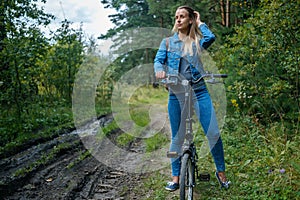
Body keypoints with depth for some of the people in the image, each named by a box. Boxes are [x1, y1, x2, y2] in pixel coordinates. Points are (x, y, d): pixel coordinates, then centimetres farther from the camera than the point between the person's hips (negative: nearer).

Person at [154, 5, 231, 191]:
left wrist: (199, 23, 4)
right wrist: (160, 70, -26)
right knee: (177, 137, 7)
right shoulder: (168, 42, 11)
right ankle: (176, 177, 20)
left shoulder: (196, 41, 9)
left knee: (214, 133, -4)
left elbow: (210, 38, -12)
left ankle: (221, 171, 15)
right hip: (176, 94, 1)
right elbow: (158, 59, -3)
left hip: (199, 91, 0)